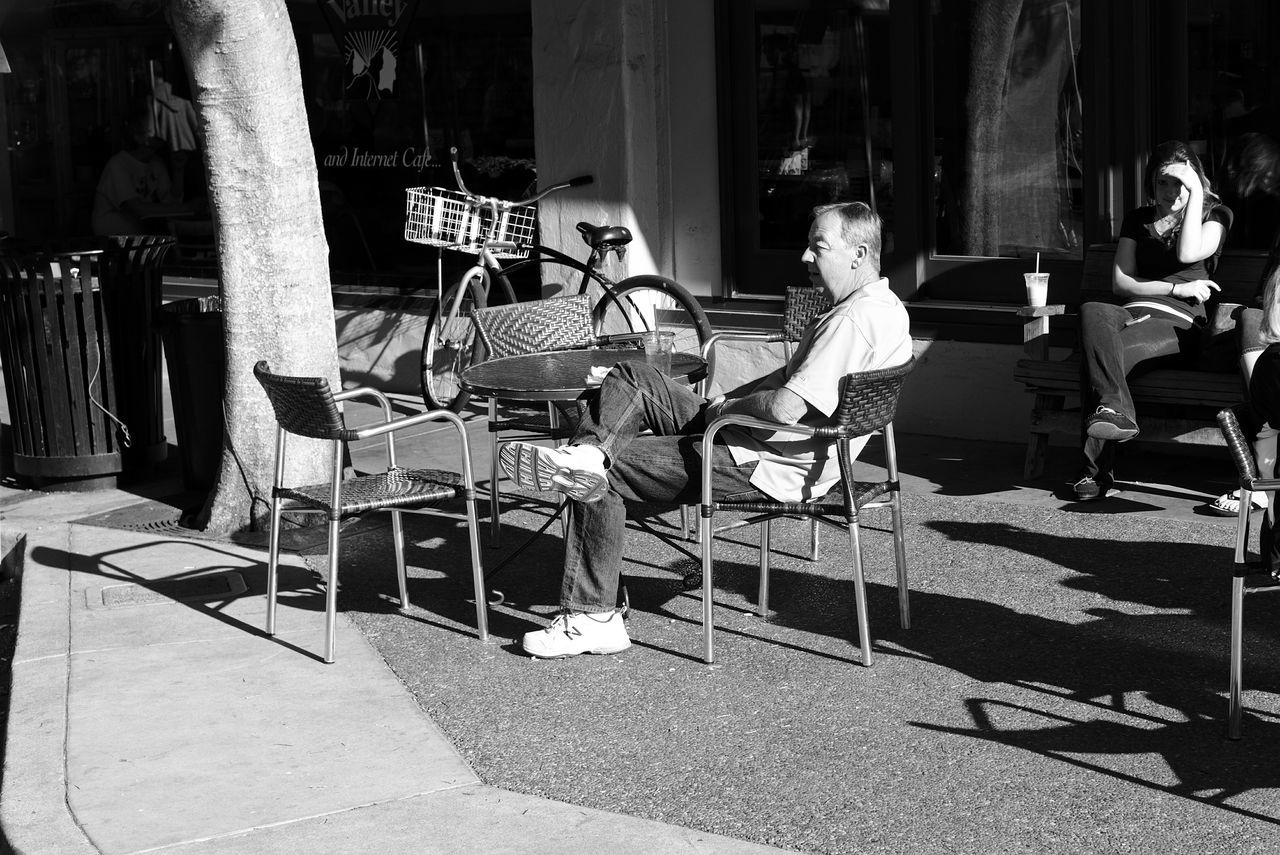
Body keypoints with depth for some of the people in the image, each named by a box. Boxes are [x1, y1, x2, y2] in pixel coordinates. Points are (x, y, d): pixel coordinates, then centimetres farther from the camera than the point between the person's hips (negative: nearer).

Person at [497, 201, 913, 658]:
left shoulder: (854, 320, -23)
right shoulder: (882, 306, 11)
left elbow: (784, 409, -31)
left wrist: (724, 408, -10)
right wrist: (719, 401, 10)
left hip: (767, 467, -11)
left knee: (605, 471, -3)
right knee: (629, 379, 7)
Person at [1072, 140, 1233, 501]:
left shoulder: (1215, 214, 14)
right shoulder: (1138, 219, 25)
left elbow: (1188, 253, -9)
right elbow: (1120, 281, 13)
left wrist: (1196, 191, -5)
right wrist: (1178, 288, -1)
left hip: (1179, 322, -3)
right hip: (1135, 311, 4)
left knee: (1100, 351, -34)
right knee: (1092, 312, -36)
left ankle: (1095, 469, -41)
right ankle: (1115, 410, -51)